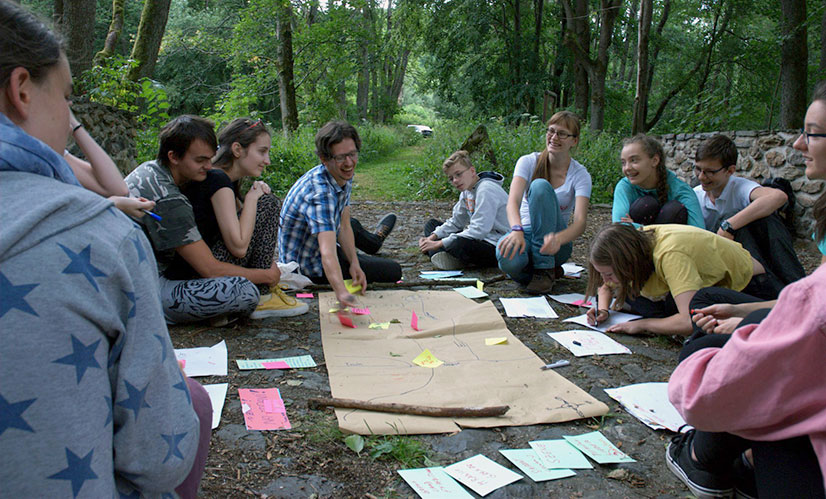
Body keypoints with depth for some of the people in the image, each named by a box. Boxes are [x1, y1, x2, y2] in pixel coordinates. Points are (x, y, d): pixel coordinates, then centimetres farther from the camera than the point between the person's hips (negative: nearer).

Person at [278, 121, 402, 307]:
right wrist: (341, 292, -61)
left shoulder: (345, 177, -7)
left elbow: (344, 227, -3)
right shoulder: (320, 193, -36)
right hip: (307, 266, -8)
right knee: (393, 271, -4)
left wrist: (354, 263, -16)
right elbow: (327, 253, -47)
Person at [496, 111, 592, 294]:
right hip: (524, 235, 0)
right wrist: (517, 230, -43)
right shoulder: (528, 162, -2)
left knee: (540, 185, -27)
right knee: (508, 259, -39)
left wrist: (557, 238, -44)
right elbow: (513, 200, -20)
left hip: (556, 243, 0)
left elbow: (580, 222, -20)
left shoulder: (580, 174, -5)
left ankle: (544, 269, -24)